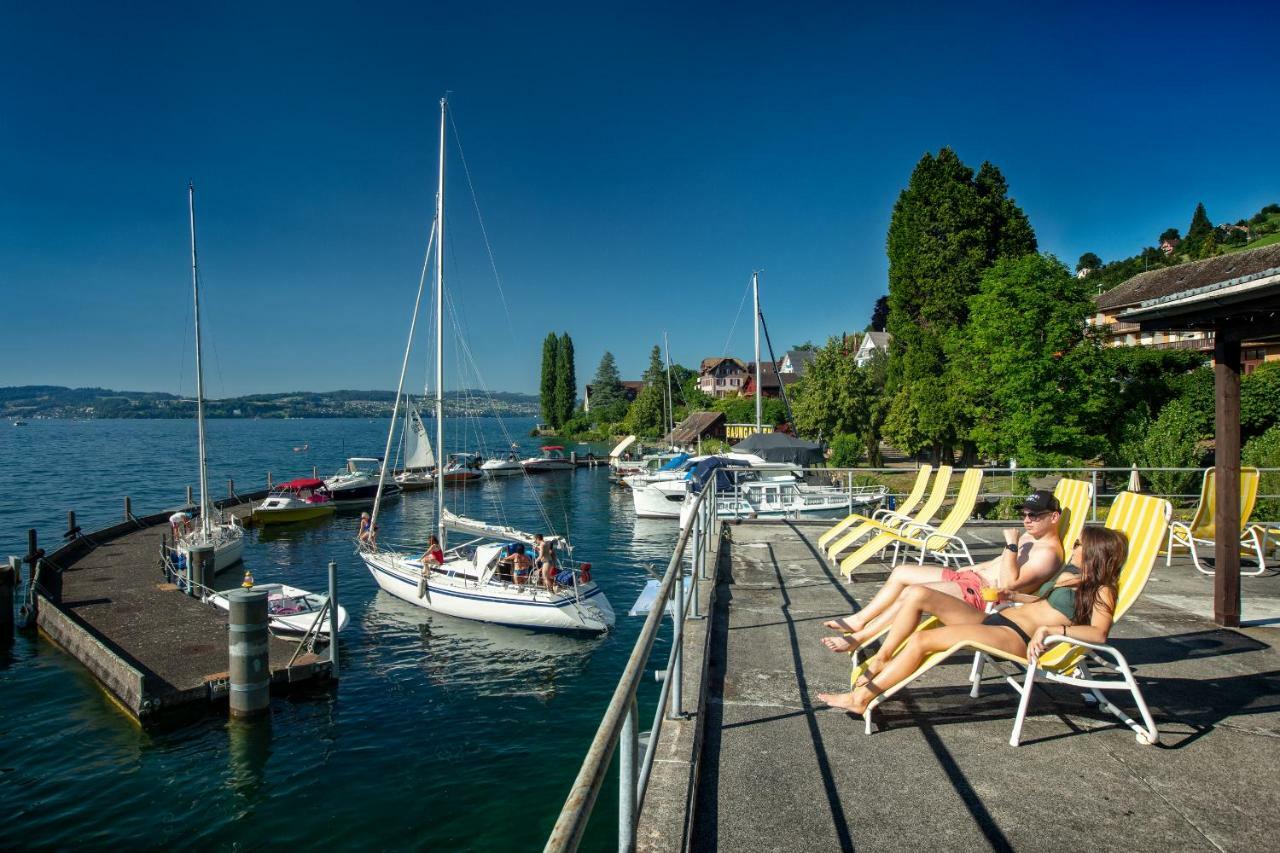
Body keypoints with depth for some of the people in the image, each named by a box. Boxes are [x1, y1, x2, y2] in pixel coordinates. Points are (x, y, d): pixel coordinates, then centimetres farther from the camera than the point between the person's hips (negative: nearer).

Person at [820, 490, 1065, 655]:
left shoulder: (1048, 553, -13)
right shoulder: (1028, 536, 17)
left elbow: (1009, 583, -23)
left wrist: (1011, 544, -25)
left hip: (983, 594, -11)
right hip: (970, 577, 11)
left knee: (912, 593, -25)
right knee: (901, 573, 5)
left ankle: (860, 637, -16)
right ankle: (859, 620, 6)